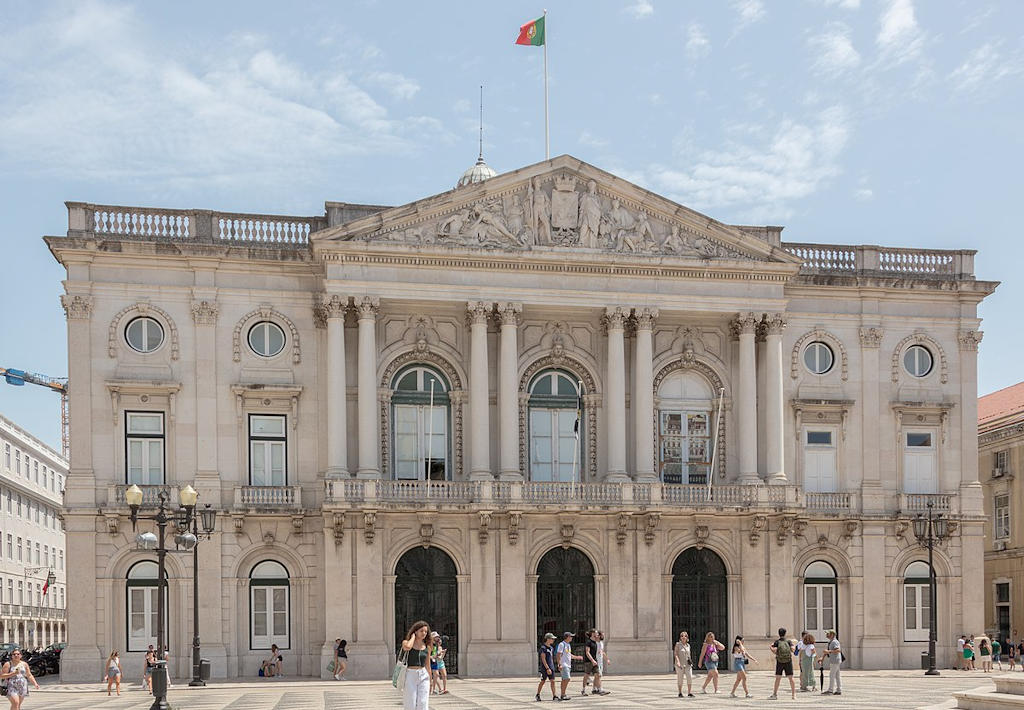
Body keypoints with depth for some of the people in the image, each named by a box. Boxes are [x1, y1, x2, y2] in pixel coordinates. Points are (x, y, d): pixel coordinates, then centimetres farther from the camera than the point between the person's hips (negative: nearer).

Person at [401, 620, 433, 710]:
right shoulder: (406, 642, -1)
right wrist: (413, 637, -8)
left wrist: (430, 682, 15)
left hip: (423, 676, 3)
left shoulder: (427, 647, 8)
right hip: (410, 675, -3)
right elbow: (407, 647, -27)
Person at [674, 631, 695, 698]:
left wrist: (690, 661, 19)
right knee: (680, 678, 2)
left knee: (690, 677, -8)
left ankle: (689, 693, -5)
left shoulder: (688, 645, 11)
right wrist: (678, 661, -21)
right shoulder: (678, 644, -2)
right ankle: (680, 693, 12)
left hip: (687, 664, 4)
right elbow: (675, 653, -9)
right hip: (680, 664, -4)